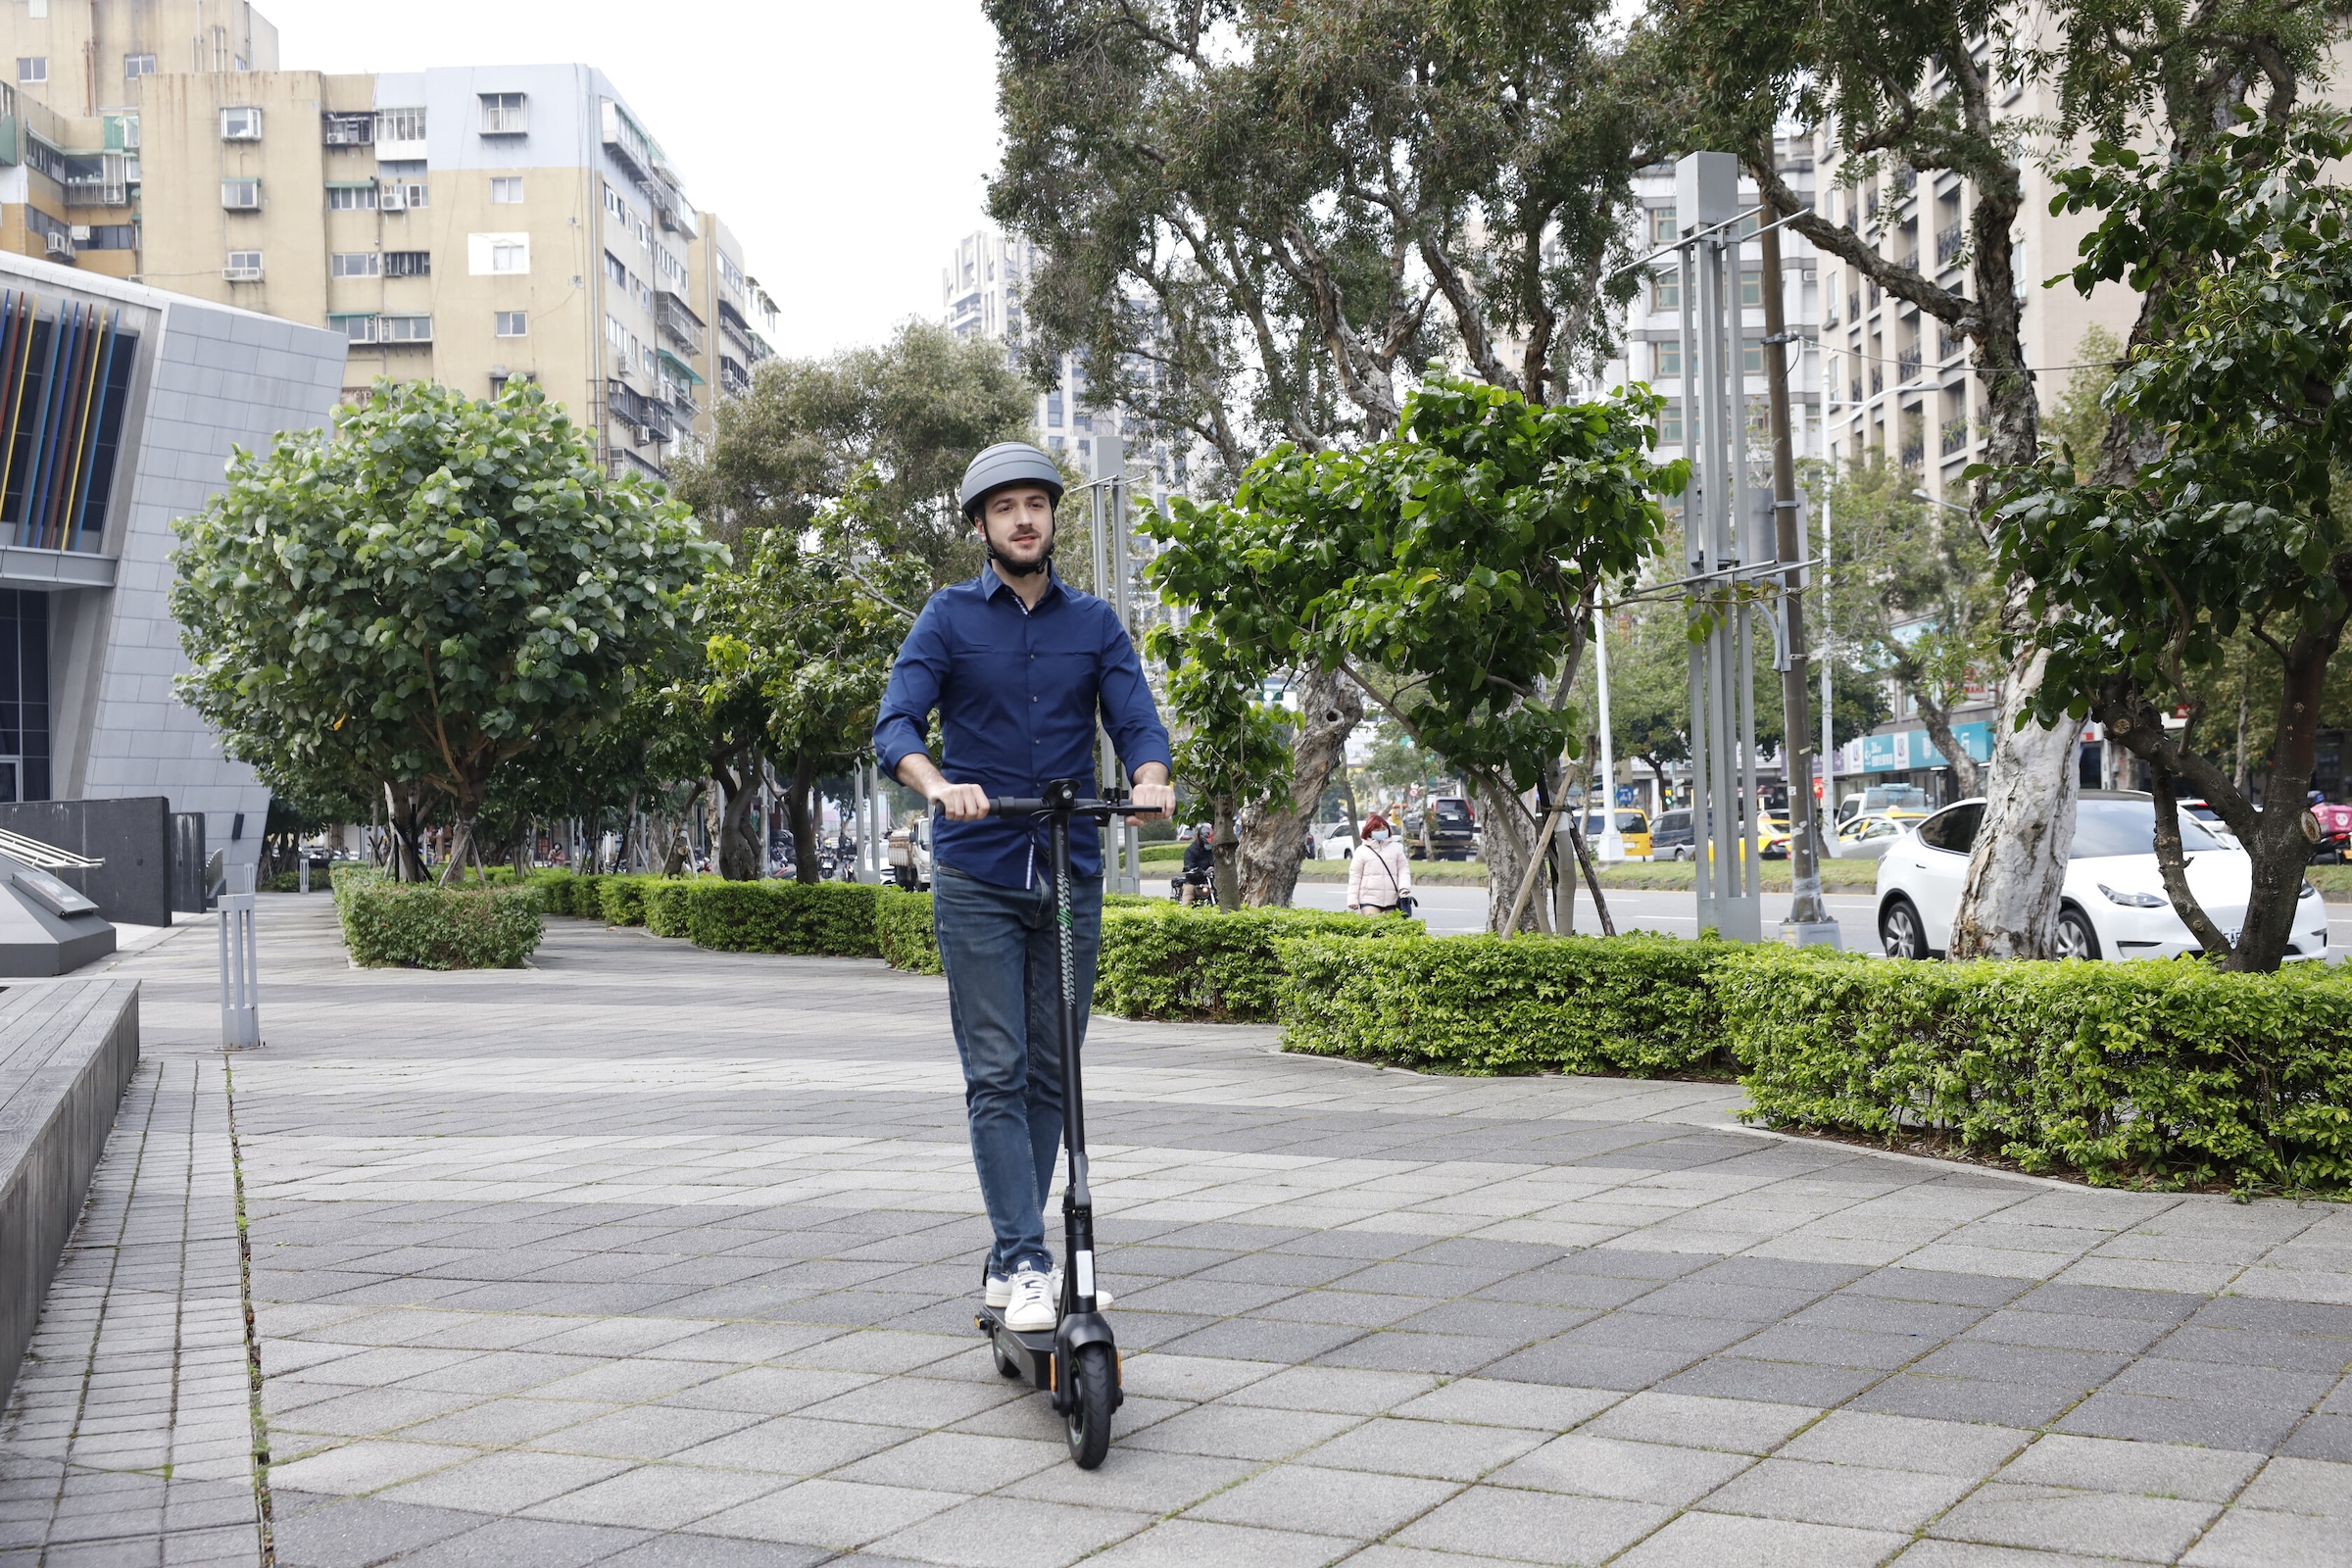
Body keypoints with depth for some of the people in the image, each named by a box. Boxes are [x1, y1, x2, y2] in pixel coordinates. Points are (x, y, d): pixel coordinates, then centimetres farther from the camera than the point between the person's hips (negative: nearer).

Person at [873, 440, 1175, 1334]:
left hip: (1071, 878, 3)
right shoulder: (950, 617, 3)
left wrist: (1150, 780, -25)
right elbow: (895, 724, -8)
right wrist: (939, 786, -30)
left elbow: (1135, 719, -1)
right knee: (997, 1076, -7)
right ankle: (1024, 1266, -6)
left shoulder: (1095, 624, 10)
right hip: (977, 879, -3)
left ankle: (1013, 1260, 18)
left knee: (1052, 1076, 7)